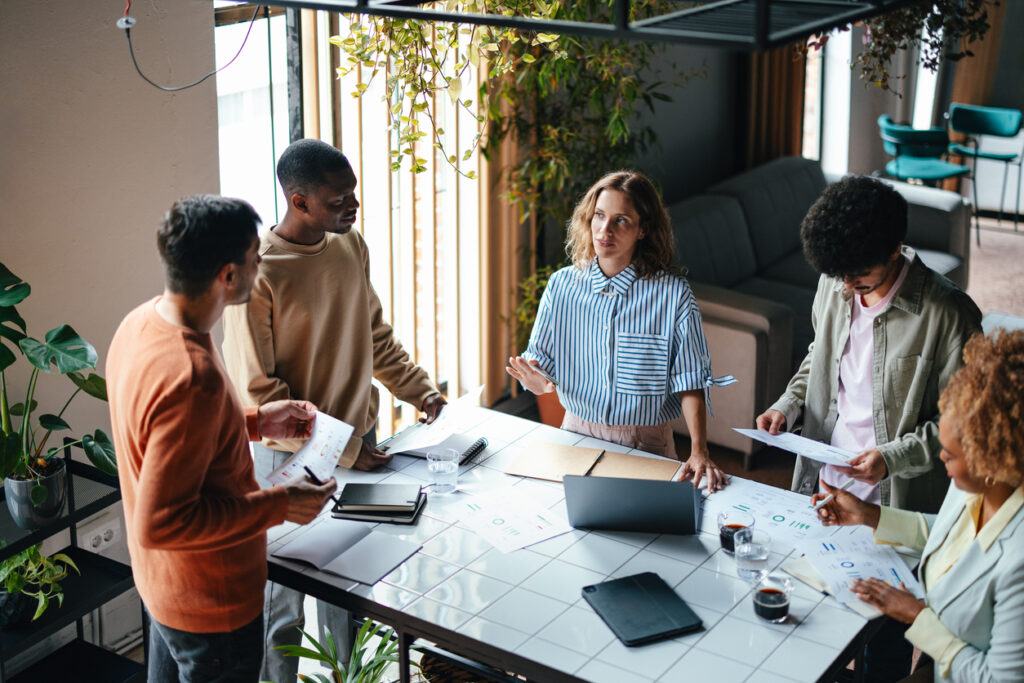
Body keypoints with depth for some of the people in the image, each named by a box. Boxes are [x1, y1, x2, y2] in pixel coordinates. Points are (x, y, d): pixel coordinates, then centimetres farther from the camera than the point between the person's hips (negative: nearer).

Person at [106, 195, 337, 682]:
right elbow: (161, 522, -32)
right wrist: (278, 505, -25)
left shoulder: (141, 322, -6)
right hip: (212, 604, -9)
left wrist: (254, 421, 8)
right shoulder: (191, 376, -35)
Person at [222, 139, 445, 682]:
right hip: (293, 458, -6)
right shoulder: (257, 274, -21)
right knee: (284, 600, 9)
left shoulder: (351, 246, 0)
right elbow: (259, 392, -18)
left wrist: (421, 391, 5)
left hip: (360, 441, 6)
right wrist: (340, 450, -18)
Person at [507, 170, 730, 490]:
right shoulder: (561, 285, 1)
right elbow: (540, 360, 4)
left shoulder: (674, 295, -7)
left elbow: (689, 382, -8)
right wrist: (536, 381, -20)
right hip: (576, 433, 2)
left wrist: (699, 452, -19)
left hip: (645, 444, -2)